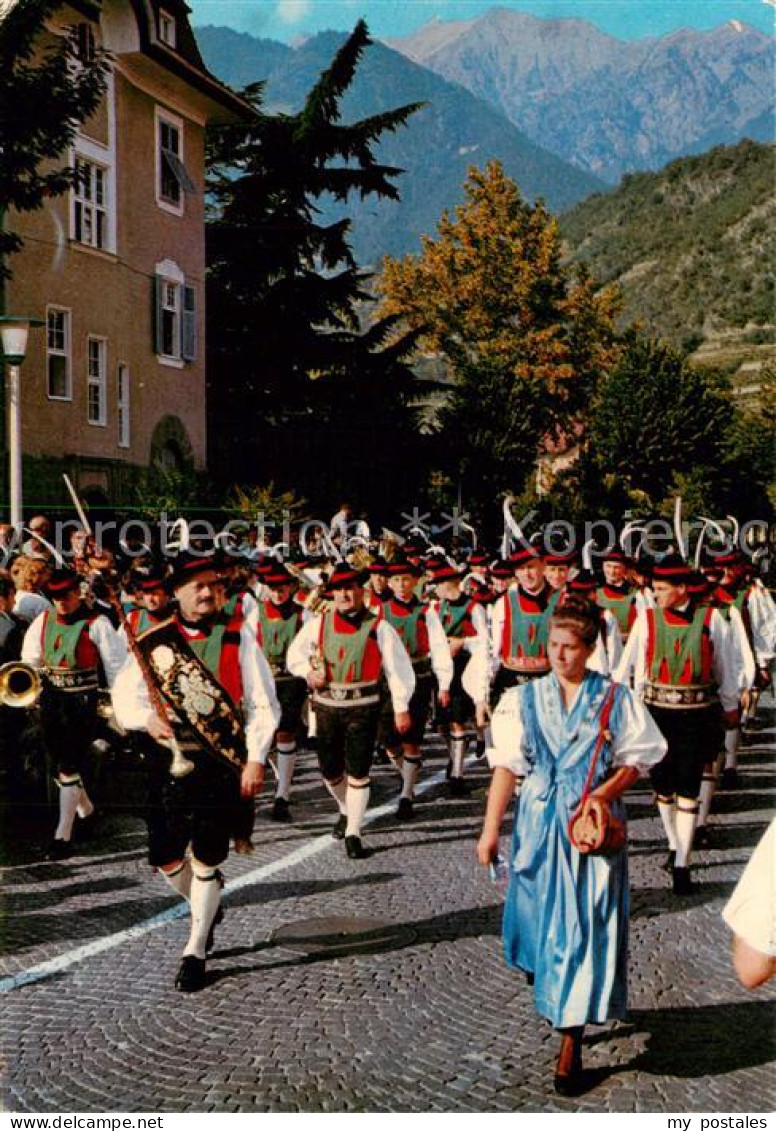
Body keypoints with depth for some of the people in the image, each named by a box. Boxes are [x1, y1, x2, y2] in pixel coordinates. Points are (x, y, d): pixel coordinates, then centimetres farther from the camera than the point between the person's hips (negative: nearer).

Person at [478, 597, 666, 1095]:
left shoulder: (615, 699, -1)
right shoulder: (525, 699, 3)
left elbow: (637, 759, 2)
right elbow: (508, 765, 0)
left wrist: (604, 793, -15)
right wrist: (491, 828, -4)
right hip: (540, 823, 2)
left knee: (584, 925, -3)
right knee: (539, 911, 11)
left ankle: (571, 1044, 3)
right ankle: (545, 984, 42)